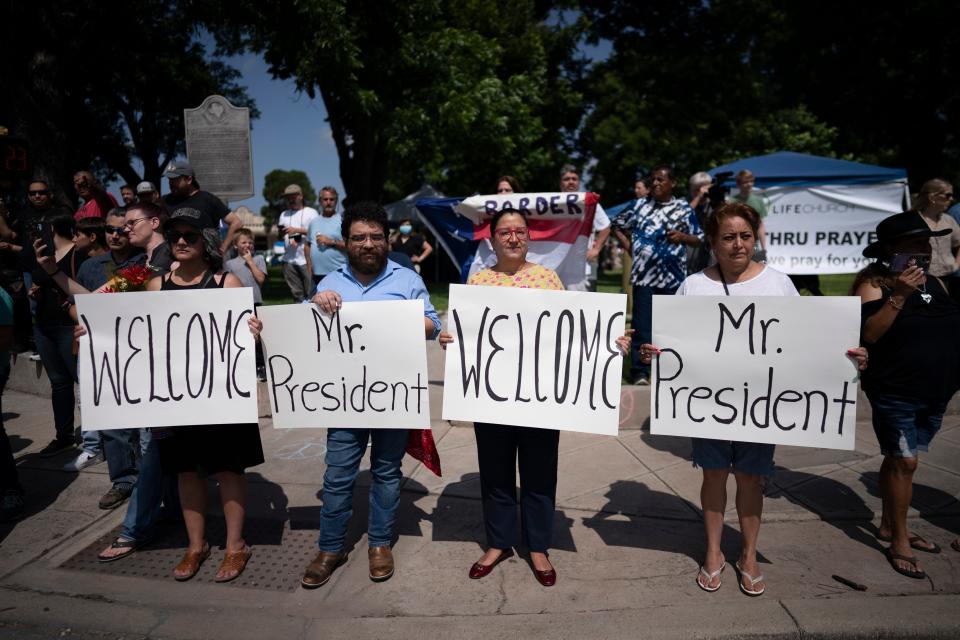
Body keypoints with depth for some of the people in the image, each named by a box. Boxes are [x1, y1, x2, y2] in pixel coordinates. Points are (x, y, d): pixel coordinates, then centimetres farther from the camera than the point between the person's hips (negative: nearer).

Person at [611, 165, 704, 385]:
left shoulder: (684, 209, 6)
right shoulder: (639, 205, 5)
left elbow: (698, 240, 9)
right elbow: (617, 224, 17)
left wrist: (682, 237, -12)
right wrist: (629, 245, 5)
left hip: (673, 276, 1)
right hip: (644, 275, -1)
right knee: (641, 325, -2)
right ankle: (640, 372, 4)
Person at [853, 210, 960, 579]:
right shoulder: (874, 282, -12)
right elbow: (868, 334, -23)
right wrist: (899, 296, -29)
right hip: (894, 393, -7)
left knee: (900, 460, 15)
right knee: (904, 462, -5)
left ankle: (889, 525, 28)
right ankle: (899, 542, 7)